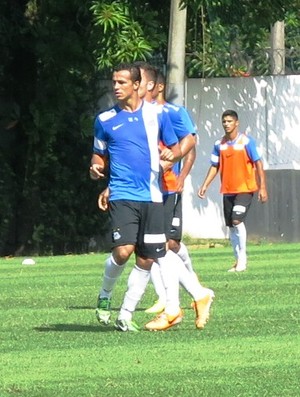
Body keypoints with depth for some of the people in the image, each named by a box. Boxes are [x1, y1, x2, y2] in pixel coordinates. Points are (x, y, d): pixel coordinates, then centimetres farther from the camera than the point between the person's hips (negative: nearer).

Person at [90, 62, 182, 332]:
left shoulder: (156, 114, 7)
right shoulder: (105, 120, 6)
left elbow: (176, 148, 14)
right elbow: (99, 156, 15)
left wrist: (171, 155, -9)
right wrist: (96, 168, -8)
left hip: (152, 196, 2)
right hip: (122, 195, -2)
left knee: (146, 260, 2)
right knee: (123, 251, -20)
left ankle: (125, 316, 13)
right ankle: (105, 296, 7)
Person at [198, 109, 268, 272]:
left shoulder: (246, 141, -7)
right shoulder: (219, 144, 7)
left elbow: (258, 163, -7)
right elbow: (215, 166, 13)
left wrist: (262, 187, -12)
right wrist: (205, 185, 3)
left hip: (245, 189, -5)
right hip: (227, 190, 5)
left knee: (237, 220, -19)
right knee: (231, 226, 6)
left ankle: (242, 257, -8)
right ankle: (238, 260, 16)